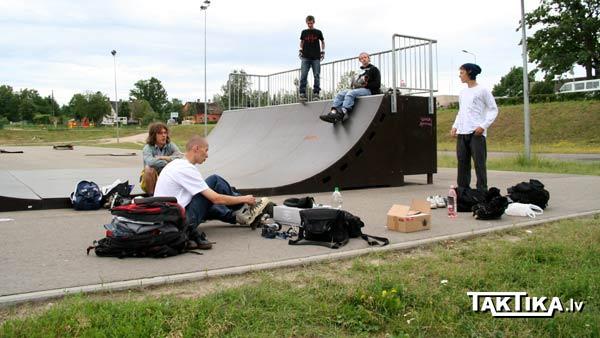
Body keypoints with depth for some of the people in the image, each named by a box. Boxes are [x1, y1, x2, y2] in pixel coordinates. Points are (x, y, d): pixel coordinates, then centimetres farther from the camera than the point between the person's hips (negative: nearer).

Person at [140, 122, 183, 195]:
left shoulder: (170, 145, -7)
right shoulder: (148, 148, -15)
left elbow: (181, 156, -26)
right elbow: (150, 162, -36)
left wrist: (164, 158, -27)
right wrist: (168, 162, -30)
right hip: (150, 180, -2)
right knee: (149, 168, -32)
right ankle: (151, 195, -16)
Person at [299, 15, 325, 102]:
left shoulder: (318, 32, 5)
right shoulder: (304, 32, 9)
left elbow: (322, 42, 15)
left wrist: (322, 52, 6)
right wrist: (301, 51, 8)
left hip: (316, 57, 0)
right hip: (305, 57, 0)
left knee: (317, 76, -2)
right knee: (303, 75, -9)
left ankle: (316, 93, 3)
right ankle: (302, 93, -9)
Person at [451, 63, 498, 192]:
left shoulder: (482, 90, -1)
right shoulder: (462, 92, 17)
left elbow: (493, 109, -2)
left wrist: (483, 126, -13)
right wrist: (455, 126, 11)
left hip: (477, 133, -6)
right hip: (461, 133, 6)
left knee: (479, 163, -7)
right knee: (462, 163, 7)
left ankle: (482, 191, -3)